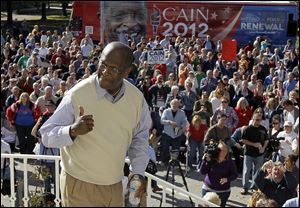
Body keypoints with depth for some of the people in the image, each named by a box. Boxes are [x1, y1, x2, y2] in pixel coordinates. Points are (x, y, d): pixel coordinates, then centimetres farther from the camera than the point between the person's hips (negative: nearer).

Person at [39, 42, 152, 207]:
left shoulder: (137, 98, -4)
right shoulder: (76, 95, -18)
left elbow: (140, 137, 12)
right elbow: (47, 135, -14)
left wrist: (138, 172, 3)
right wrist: (72, 131, -32)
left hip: (115, 185, 4)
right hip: (79, 184, -4)